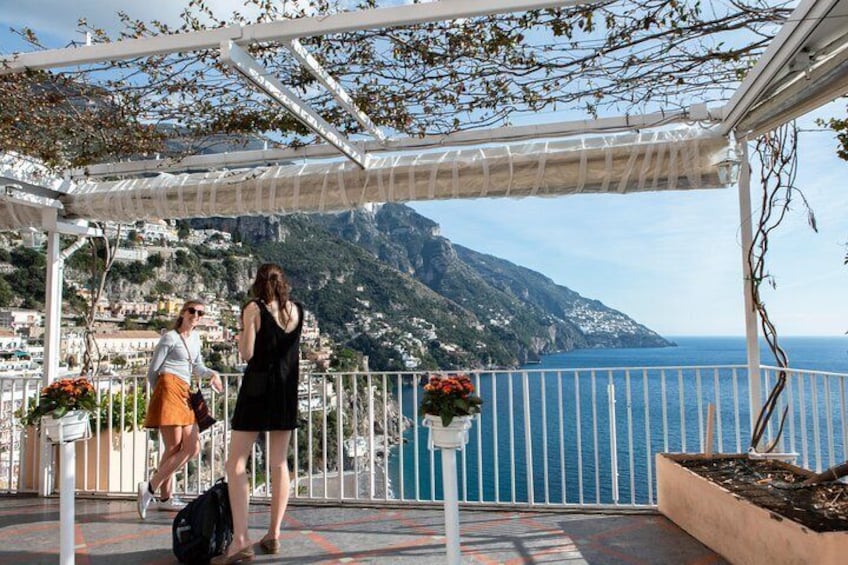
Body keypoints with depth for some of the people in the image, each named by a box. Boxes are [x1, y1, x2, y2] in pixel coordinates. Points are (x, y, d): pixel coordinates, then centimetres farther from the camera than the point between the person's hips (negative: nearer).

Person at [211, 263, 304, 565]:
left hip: (257, 387, -5)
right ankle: (273, 535, 17)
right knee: (279, 463, 11)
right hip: (287, 392, 5)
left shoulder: (254, 308, -8)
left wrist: (244, 324, 4)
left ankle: (241, 540, -10)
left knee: (236, 463, -1)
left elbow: (246, 354, -11)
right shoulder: (297, 310, 5)